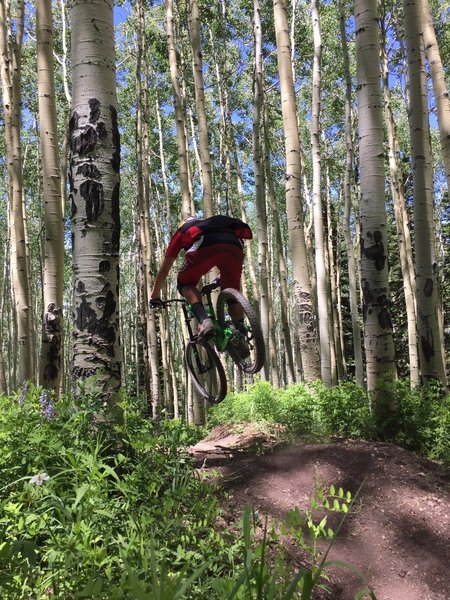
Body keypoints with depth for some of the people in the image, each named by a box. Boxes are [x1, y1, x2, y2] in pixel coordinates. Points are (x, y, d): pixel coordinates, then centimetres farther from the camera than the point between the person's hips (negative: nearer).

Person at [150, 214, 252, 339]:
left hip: (204, 246, -3)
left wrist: (155, 295, 53)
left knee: (185, 284, 20)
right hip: (235, 246, 3)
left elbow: (164, 269, 42)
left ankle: (204, 320, -4)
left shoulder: (182, 230, 38)